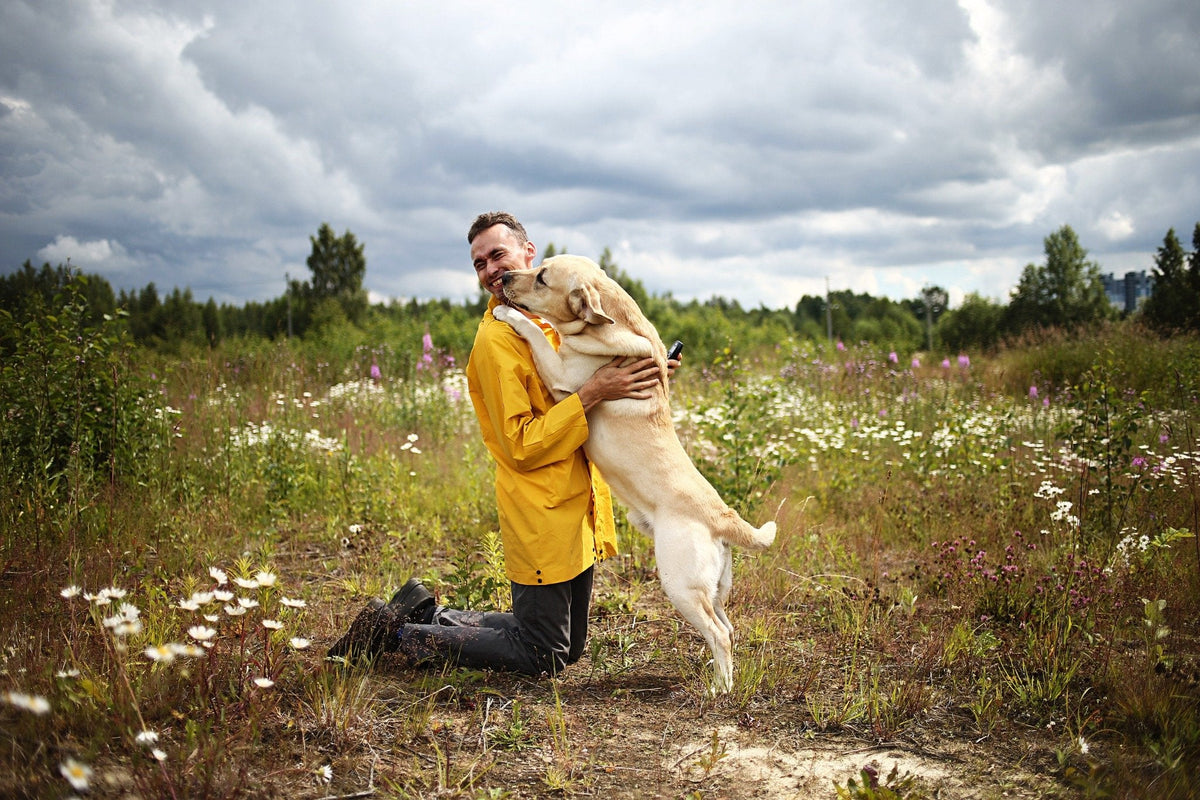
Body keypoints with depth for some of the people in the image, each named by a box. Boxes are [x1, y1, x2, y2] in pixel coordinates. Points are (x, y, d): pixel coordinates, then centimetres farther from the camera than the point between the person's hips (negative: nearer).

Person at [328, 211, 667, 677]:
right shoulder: (496, 339, -15)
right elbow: (522, 446, -19)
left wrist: (642, 376, 5)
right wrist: (590, 394, -25)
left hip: (579, 507, 8)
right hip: (540, 513, -8)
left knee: (569, 649, 19)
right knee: (542, 659, 1)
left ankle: (427, 614, 26)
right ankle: (395, 632, 11)